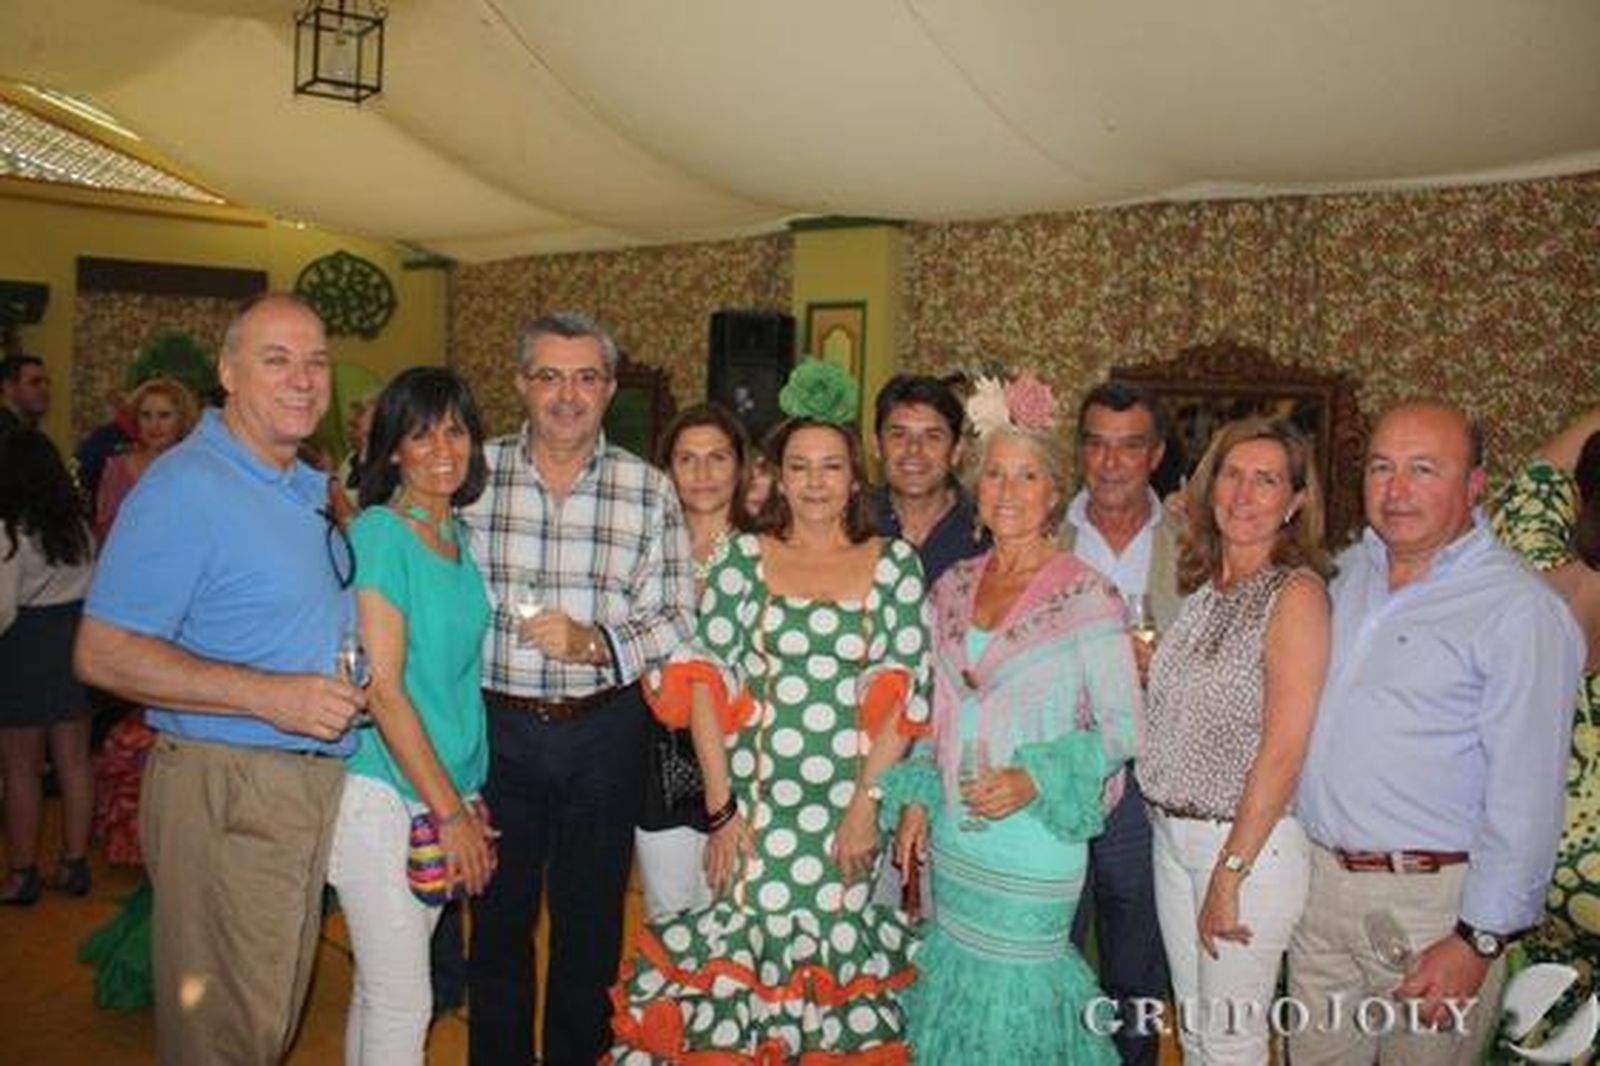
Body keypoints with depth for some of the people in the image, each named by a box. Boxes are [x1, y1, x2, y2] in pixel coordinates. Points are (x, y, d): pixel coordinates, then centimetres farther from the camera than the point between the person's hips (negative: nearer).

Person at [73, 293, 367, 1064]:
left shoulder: (310, 488, 12)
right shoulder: (185, 488, -15)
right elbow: (102, 654, -20)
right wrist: (268, 695, -25)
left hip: (316, 784, 8)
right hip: (225, 792, -8)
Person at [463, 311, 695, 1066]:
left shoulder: (648, 491, -2)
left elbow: (675, 620, -5)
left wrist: (593, 644, -20)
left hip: (604, 729, 0)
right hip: (496, 726, 0)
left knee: (591, 919, 14)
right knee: (498, 914, 15)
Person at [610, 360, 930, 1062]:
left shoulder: (894, 564, 4)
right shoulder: (742, 559, 3)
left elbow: (903, 693, -1)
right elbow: (706, 683, -1)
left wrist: (867, 805, -9)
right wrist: (720, 809, -7)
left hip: (853, 804, 1)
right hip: (757, 803, 0)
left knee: (838, 943, 7)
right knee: (746, 947, 4)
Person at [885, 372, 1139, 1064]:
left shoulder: (1085, 594, -11)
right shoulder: (953, 586, 6)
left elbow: (1121, 726, -9)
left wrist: (1035, 781, -20)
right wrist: (916, 798, 5)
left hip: (1035, 833, -5)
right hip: (953, 829, 5)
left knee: (1012, 992, 2)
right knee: (952, 976, 14)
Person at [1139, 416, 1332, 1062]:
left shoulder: (1297, 594, -16)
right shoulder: (1205, 586, 6)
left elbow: (1283, 754, -19)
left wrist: (1230, 873, -18)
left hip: (1251, 840, -7)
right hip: (1172, 831, 7)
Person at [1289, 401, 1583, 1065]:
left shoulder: (1520, 611, -15)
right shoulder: (1351, 569, 7)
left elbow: (1526, 798, -17)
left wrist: (1479, 941, -17)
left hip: (1430, 903, -6)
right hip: (1320, 882, 6)